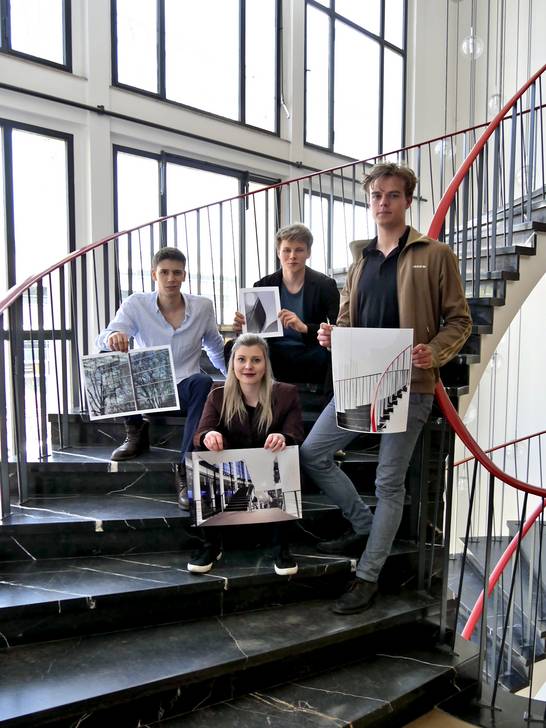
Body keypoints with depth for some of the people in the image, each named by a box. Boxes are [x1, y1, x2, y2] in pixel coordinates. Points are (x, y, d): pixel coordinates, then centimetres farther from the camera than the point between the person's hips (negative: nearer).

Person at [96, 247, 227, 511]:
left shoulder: (202, 306, 2)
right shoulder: (135, 305, -3)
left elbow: (215, 346, 18)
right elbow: (103, 340, -16)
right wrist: (112, 337, -40)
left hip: (184, 390, 0)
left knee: (203, 383, -35)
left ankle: (185, 470, -33)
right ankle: (135, 432, -4)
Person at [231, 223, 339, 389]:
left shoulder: (325, 285, 1)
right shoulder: (263, 286, 8)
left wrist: (305, 328, -27)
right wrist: (241, 328, -16)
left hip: (310, 359, -2)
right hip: (273, 358, 2)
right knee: (232, 348, -22)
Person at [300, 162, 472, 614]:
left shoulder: (435, 255, -2)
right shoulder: (361, 258, 15)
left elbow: (459, 320, -2)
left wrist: (434, 353, -21)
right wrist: (332, 335, -5)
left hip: (409, 386, -6)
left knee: (389, 483, 3)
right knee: (312, 452, 5)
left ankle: (368, 577, 19)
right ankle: (365, 526, 24)